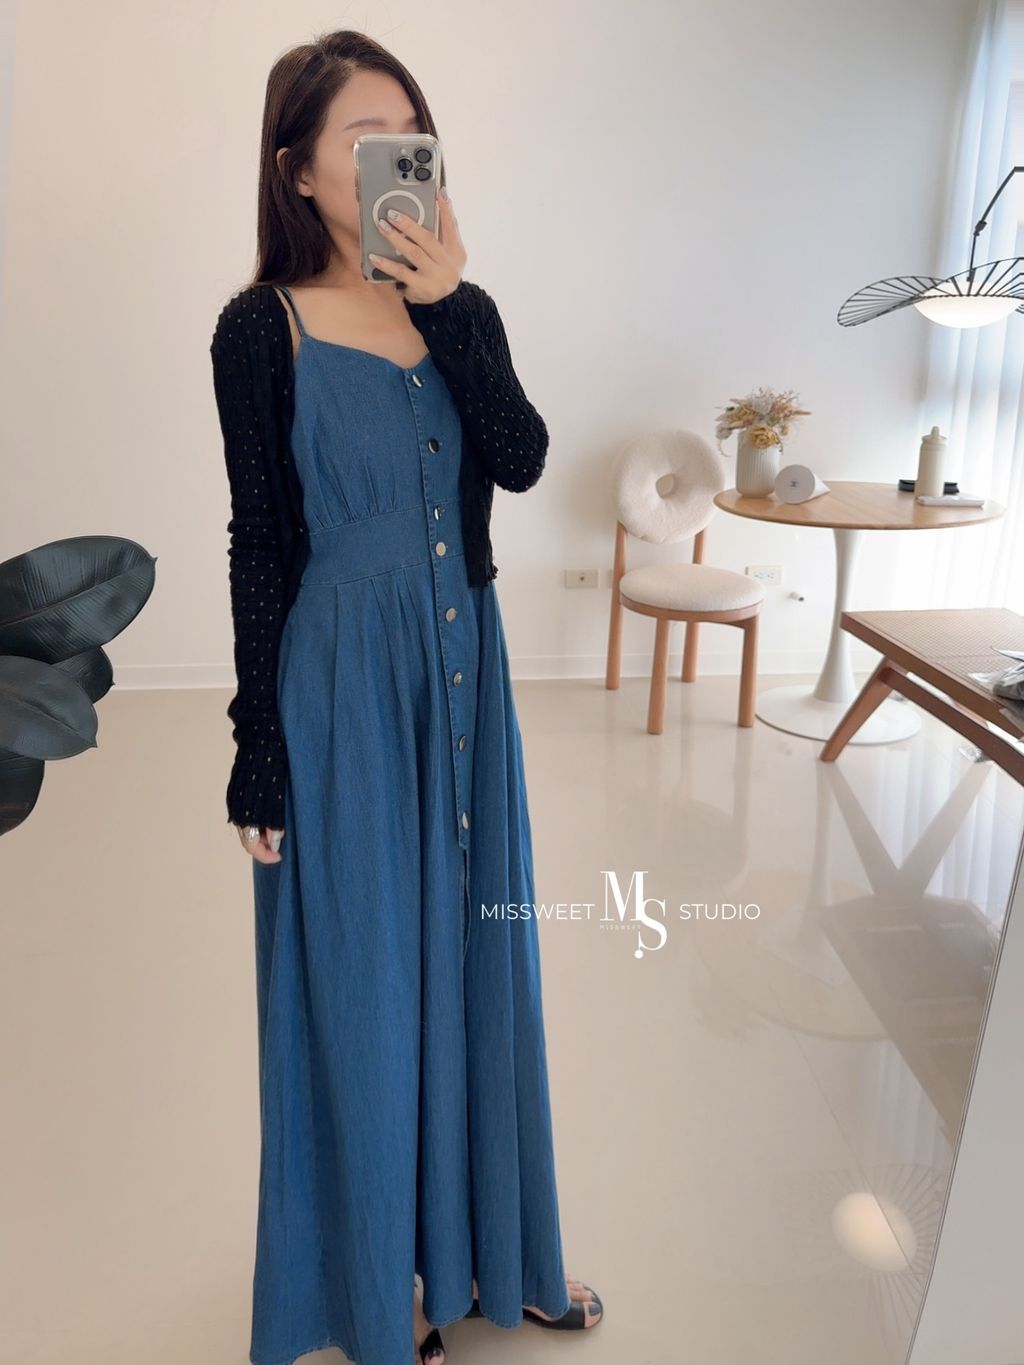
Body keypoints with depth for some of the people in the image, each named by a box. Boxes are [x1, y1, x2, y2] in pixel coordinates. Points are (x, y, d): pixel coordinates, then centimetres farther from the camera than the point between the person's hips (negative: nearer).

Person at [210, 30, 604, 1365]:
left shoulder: (461, 311, 7)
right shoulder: (262, 327, -6)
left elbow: (522, 463, -7)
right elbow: (260, 548, -7)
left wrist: (450, 305, -14)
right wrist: (259, 751, -7)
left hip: (464, 671, 5)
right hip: (343, 686, -4)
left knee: (471, 952, 16)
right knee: (361, 973, 8)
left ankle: (484, 1236, 41)